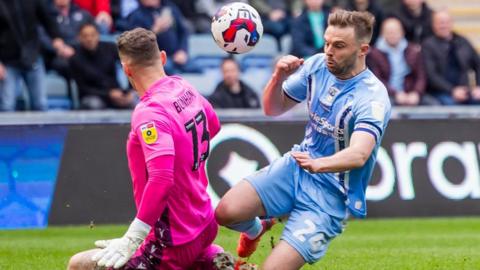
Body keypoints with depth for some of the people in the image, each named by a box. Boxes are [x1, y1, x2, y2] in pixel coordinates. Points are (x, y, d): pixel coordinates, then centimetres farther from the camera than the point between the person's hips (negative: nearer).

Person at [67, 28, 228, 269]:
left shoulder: (149, 113, -24)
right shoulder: (185, 88, 0)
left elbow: (161, 179, -33)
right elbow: (212, 127, 20)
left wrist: (131, 240, -32)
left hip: (174, 244, -9)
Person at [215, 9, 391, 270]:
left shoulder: (373, 97, -21)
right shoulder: (318, 65, -2)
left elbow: (359, 154, -36)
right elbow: (273, 109, 8)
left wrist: (319, 164, -55)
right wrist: (278, 78, -14)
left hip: (330, 193, -5)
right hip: (294, 167, 5)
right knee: (226, 211, -18)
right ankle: (256, 229, 18)